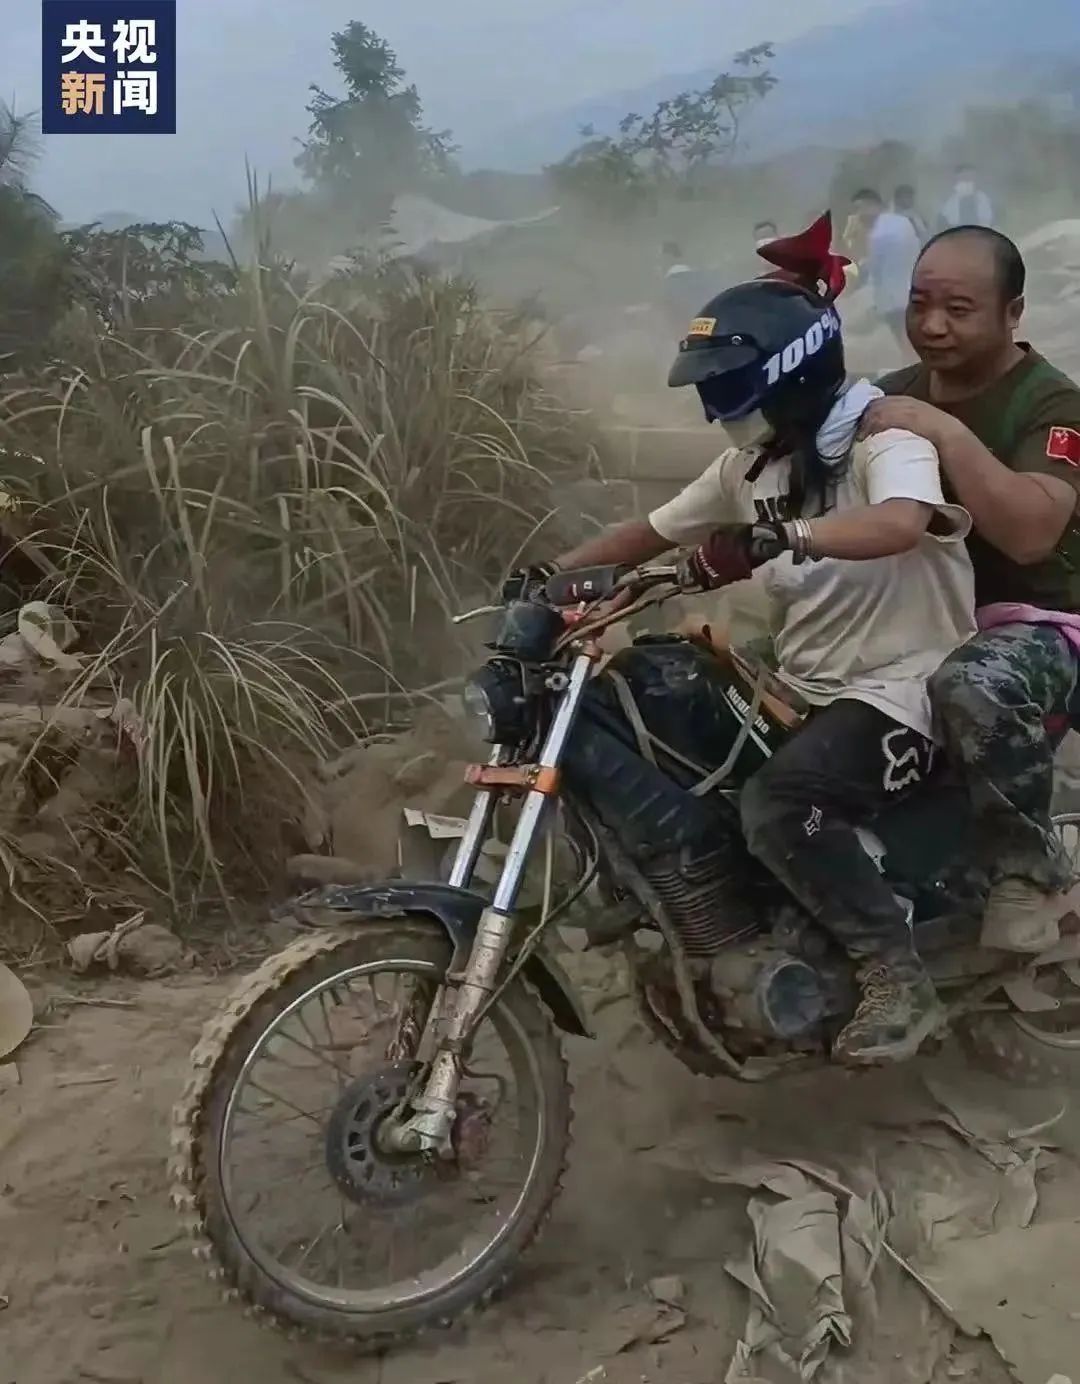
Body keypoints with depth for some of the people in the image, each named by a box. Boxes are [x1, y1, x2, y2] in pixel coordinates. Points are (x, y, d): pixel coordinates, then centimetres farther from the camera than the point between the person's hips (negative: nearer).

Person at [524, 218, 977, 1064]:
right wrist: (554, 574, 4)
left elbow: (900, 524, -37)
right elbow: (655, 531, 15)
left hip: (902, 690, -8)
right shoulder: (752, 465, 9)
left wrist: (779, 536, -49)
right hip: (804, 689, 8)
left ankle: (898, 976, -16)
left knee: (777, 808, -31)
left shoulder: (884, 441, -14)